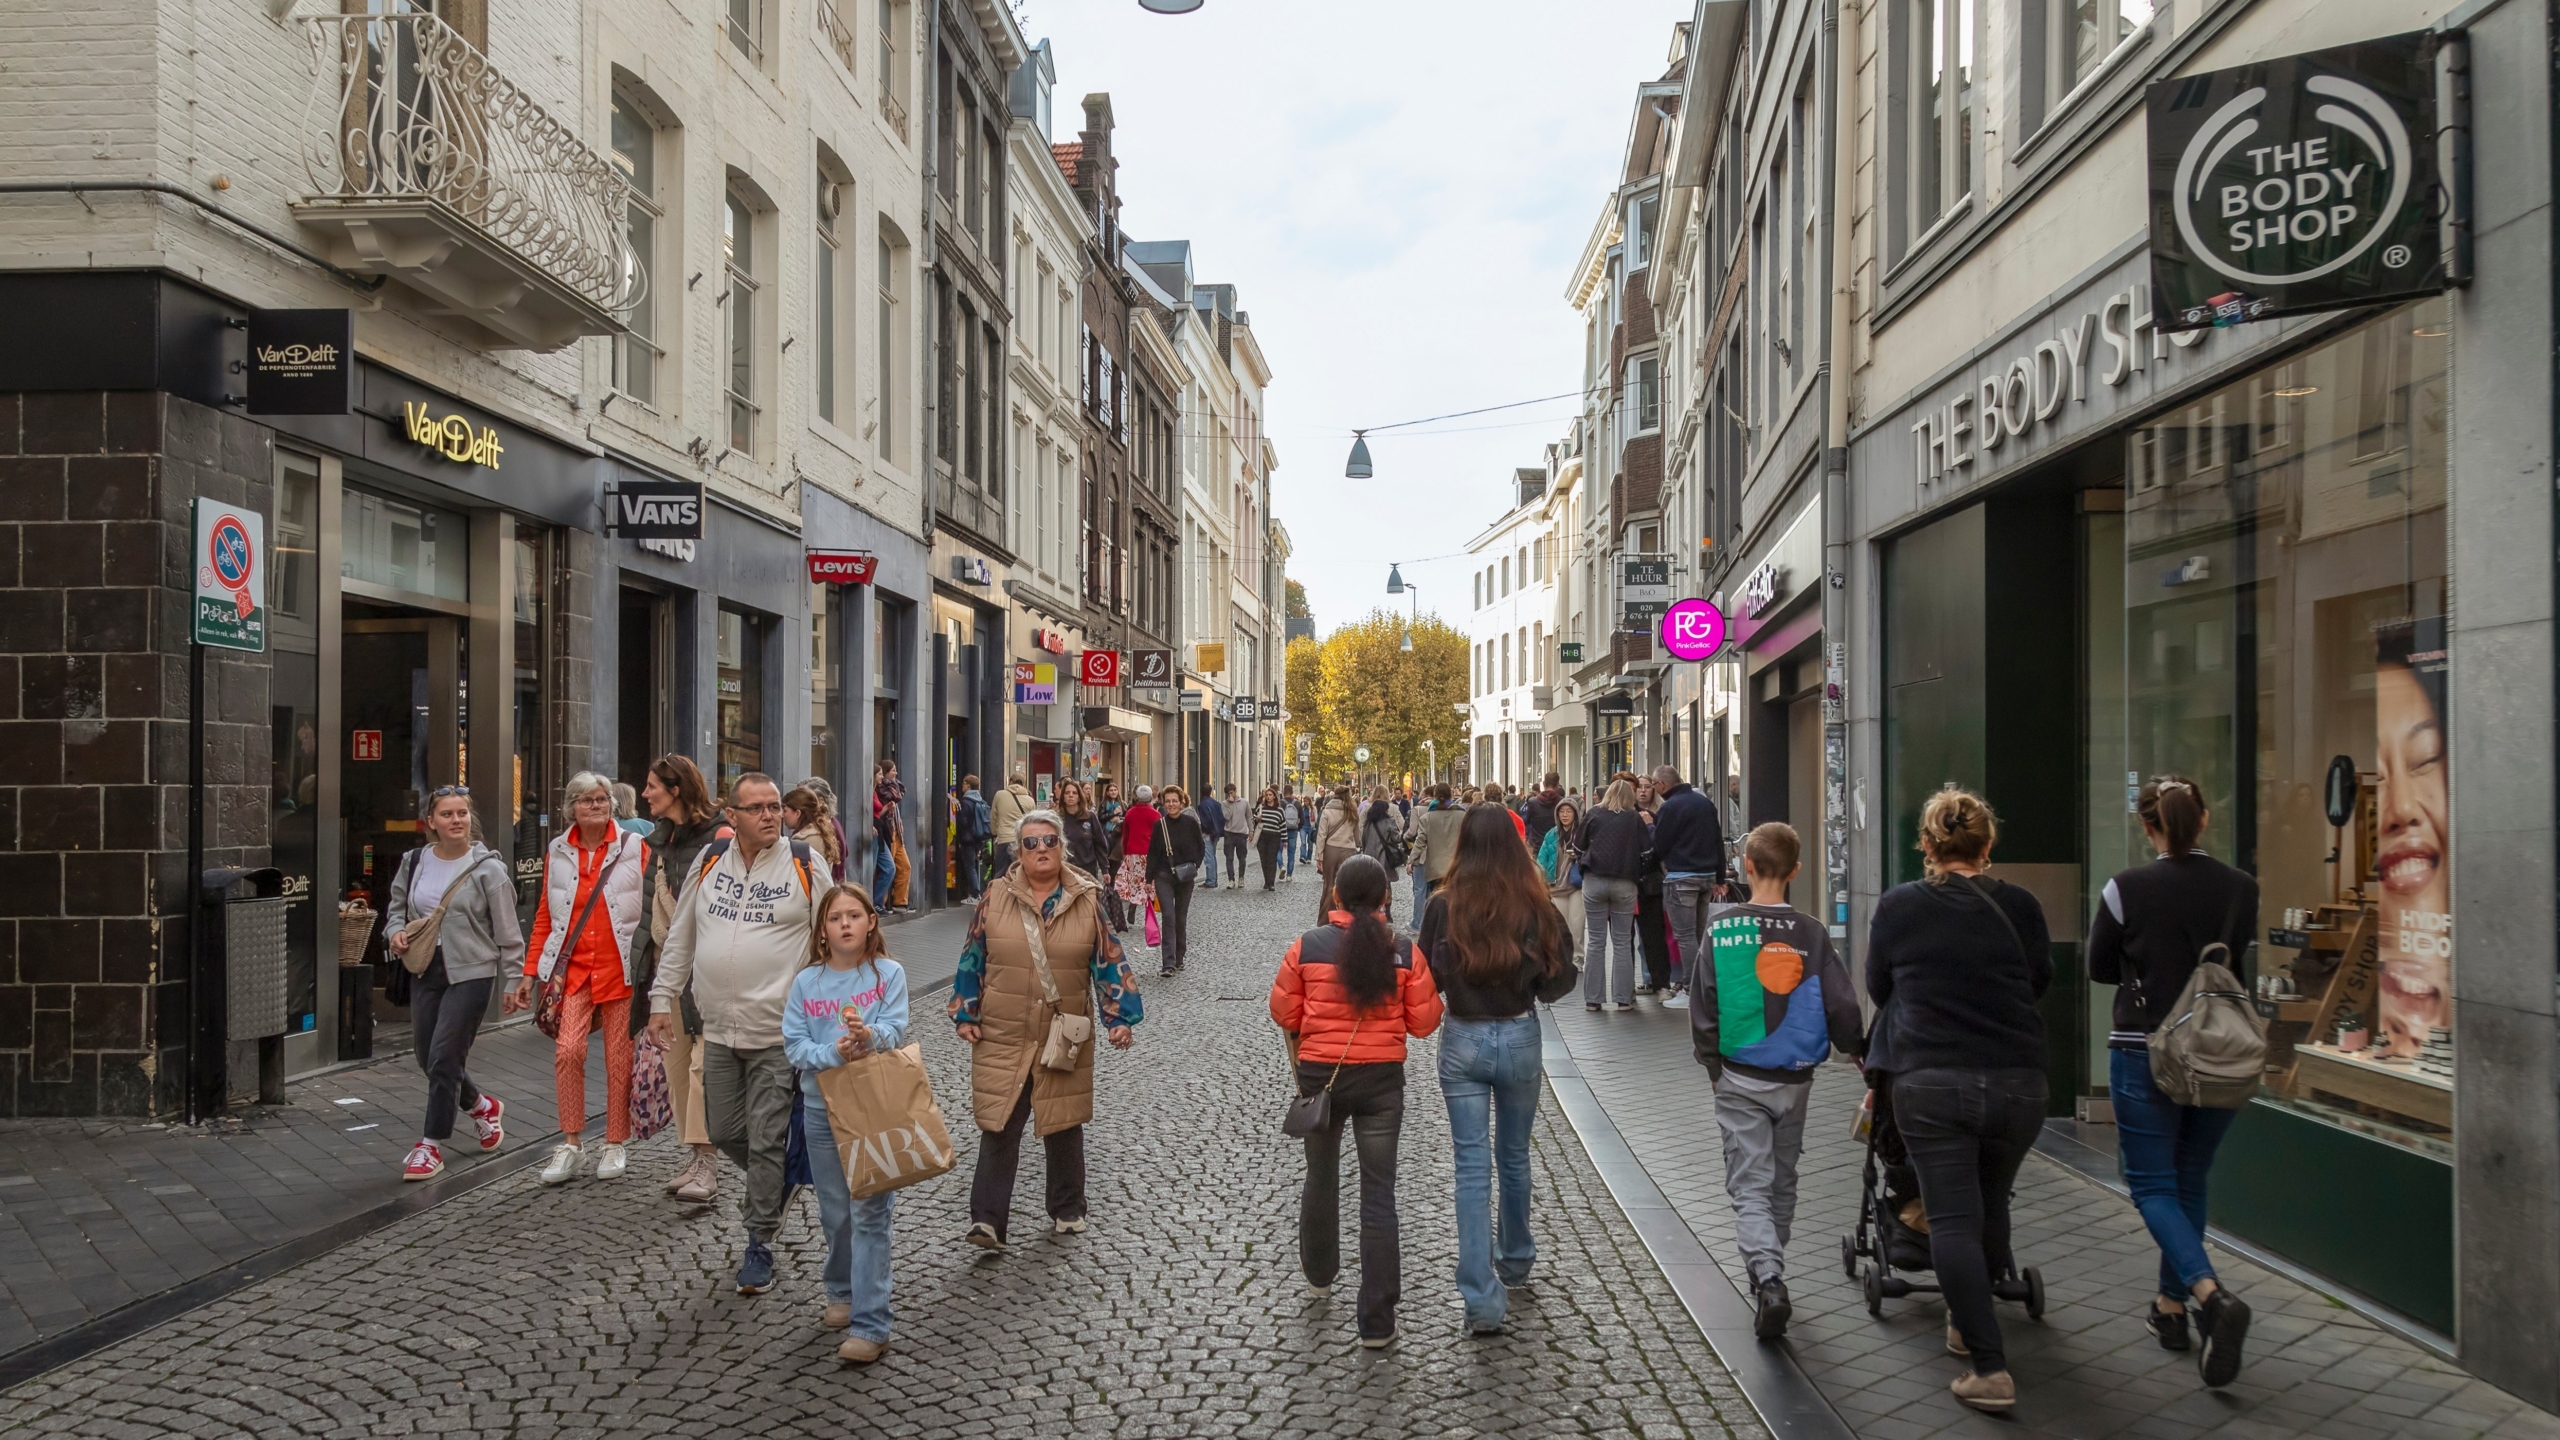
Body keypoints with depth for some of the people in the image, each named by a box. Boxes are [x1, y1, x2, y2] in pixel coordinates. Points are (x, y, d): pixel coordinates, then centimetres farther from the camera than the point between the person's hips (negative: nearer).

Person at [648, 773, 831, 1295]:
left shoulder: (806, 864, -6)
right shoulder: (709, 860, 5)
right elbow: (680, 935, 15)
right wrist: (662, 998, 12)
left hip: (778, 1033, -4)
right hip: (718, 1029, 4)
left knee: (767, 1143, -1)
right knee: (726, 1133, 13)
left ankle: (760, 1245, 13)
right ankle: (777, 1186, 40)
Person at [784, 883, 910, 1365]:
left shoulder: (888, 973, -4)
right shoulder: (806, 982, 1)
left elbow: (896, 1030, -13)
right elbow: (794, 1045, -4)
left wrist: (870, 1035, -34)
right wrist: (834, 1053, -21)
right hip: (822, 1106, 3)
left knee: (869, 1213, -5)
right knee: (835, 1213, 15)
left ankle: (869, 1325, -2)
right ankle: (842, 1292, 38)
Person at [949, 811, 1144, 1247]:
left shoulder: (1087, 899, 0)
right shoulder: (995, 897, -1)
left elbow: (1108, 961, 2)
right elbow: (973, 958, 4)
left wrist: (1120, 1017, -5)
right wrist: (965, 1014, 1)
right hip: (1003, 1036, -1)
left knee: (1064, 1124, 13)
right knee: (998, 1126, -4)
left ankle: (1068, 1210, 30)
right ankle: (987, 1220, 2)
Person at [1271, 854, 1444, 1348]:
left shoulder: (1307, 946, -8)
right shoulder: (1404, 951, -8)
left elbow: (1283, 1013, -2)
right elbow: (1423, 1021, -4)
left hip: (1319, 1073, 1)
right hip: (1381, 1080, -1)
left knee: (1321, 1177, 23)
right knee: (1378, 1194, 4)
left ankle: (1319, 1272, 46)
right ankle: (1377, 1322, 5)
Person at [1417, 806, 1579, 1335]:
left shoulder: (1443, 906, -12)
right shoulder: (1536, 907, -12)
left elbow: (1426, 978, -4)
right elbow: (1560, 979, -6)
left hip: (1463, 1042, -1)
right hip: (1520, 1038, 1)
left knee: (1473, 1167, 3)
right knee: (1514, 1157, 21)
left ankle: (1482, 1297, -2)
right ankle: (1516, 1260, 40)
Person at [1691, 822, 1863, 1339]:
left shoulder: (1721, 929, -9)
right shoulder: (1810, 934, -7)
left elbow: (1703, 1006, -5)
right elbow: (1841, 1007, -4)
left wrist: (1713, 1065, 9)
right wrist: (1859, 1050, 16)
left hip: (1740, 1080, -2)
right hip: (1795, 1080, 2)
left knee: (1749, 1186, 1)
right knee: (1782, 1182, 19)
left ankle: (1768, 1280, -18)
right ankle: (1769, 1272, 32)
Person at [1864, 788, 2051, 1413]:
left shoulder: (1896, 907, -2)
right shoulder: (2020, 907, 1)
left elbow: (1877, 990, 12)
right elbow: (2041, 980, 18)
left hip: (1930, 1084, -2)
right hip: (2017, 1082, 2)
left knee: (1952, 1219, 1)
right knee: (1991, 1203, 21)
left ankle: (1990, 1367, -6)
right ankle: (1967, 1324, 36)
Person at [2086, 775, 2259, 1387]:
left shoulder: (2126, 889, -13)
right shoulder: (2241, 887, -4)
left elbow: (2101, 968, 0)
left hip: (2144, 1054, -4)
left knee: (2153, 1185, 5)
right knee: (2190, 1182, 19)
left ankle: (2211, 1295, -16)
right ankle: (2172, 1306, 28)